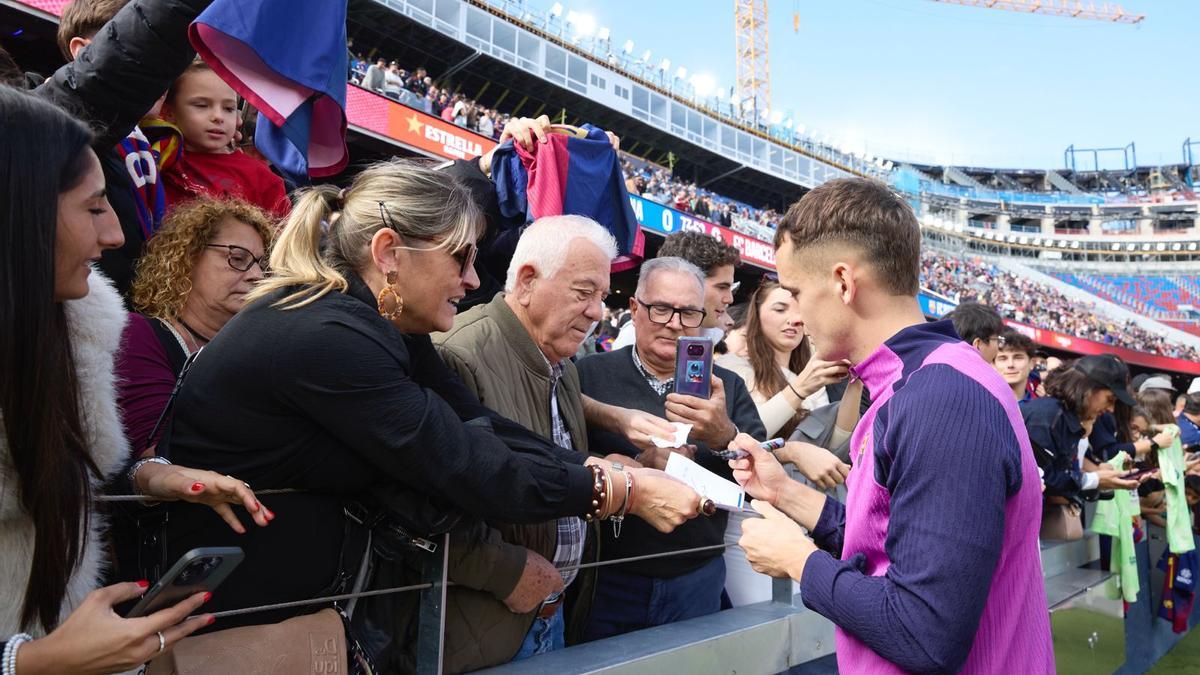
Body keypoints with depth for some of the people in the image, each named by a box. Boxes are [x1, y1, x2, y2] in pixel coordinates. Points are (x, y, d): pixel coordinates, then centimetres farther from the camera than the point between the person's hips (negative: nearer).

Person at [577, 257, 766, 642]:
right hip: (609, 580, -2)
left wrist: (724, 437, -23)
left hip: (697, 580, 2)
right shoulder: (590, 376, -5)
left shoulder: (727, 387, 4)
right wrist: (637, 467, -27)